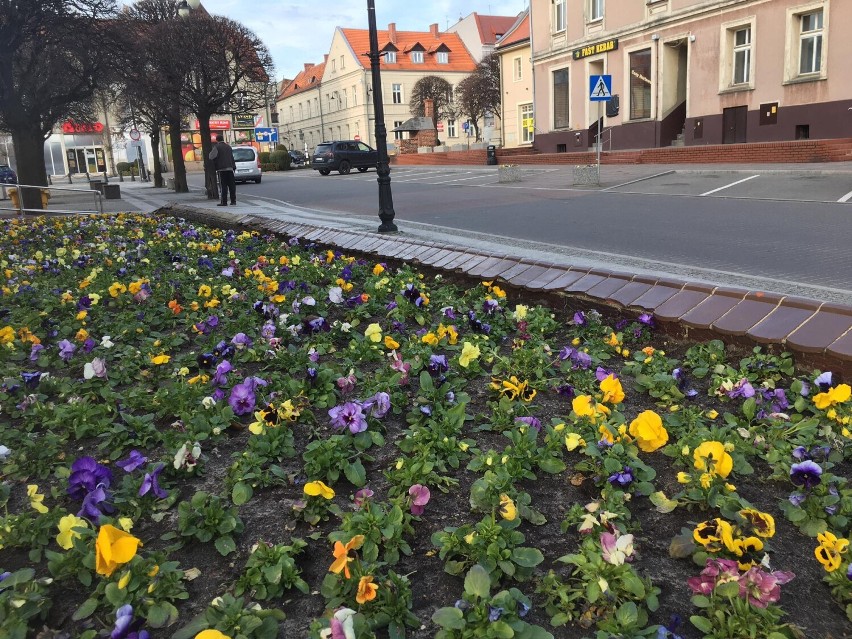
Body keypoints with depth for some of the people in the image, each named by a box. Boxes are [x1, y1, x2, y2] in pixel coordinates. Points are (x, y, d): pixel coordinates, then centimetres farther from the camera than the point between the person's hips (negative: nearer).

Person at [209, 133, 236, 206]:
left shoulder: (217, 147, -5)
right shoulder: (228, 146, 13)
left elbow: (212, 157, -10)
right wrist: (234, 167, 21)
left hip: (221, 169, -5)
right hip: (230, 168, 5)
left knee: (223, 186, -4)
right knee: (232, 185, 8)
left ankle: (224, 202, -6)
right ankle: (233, 200, 8)